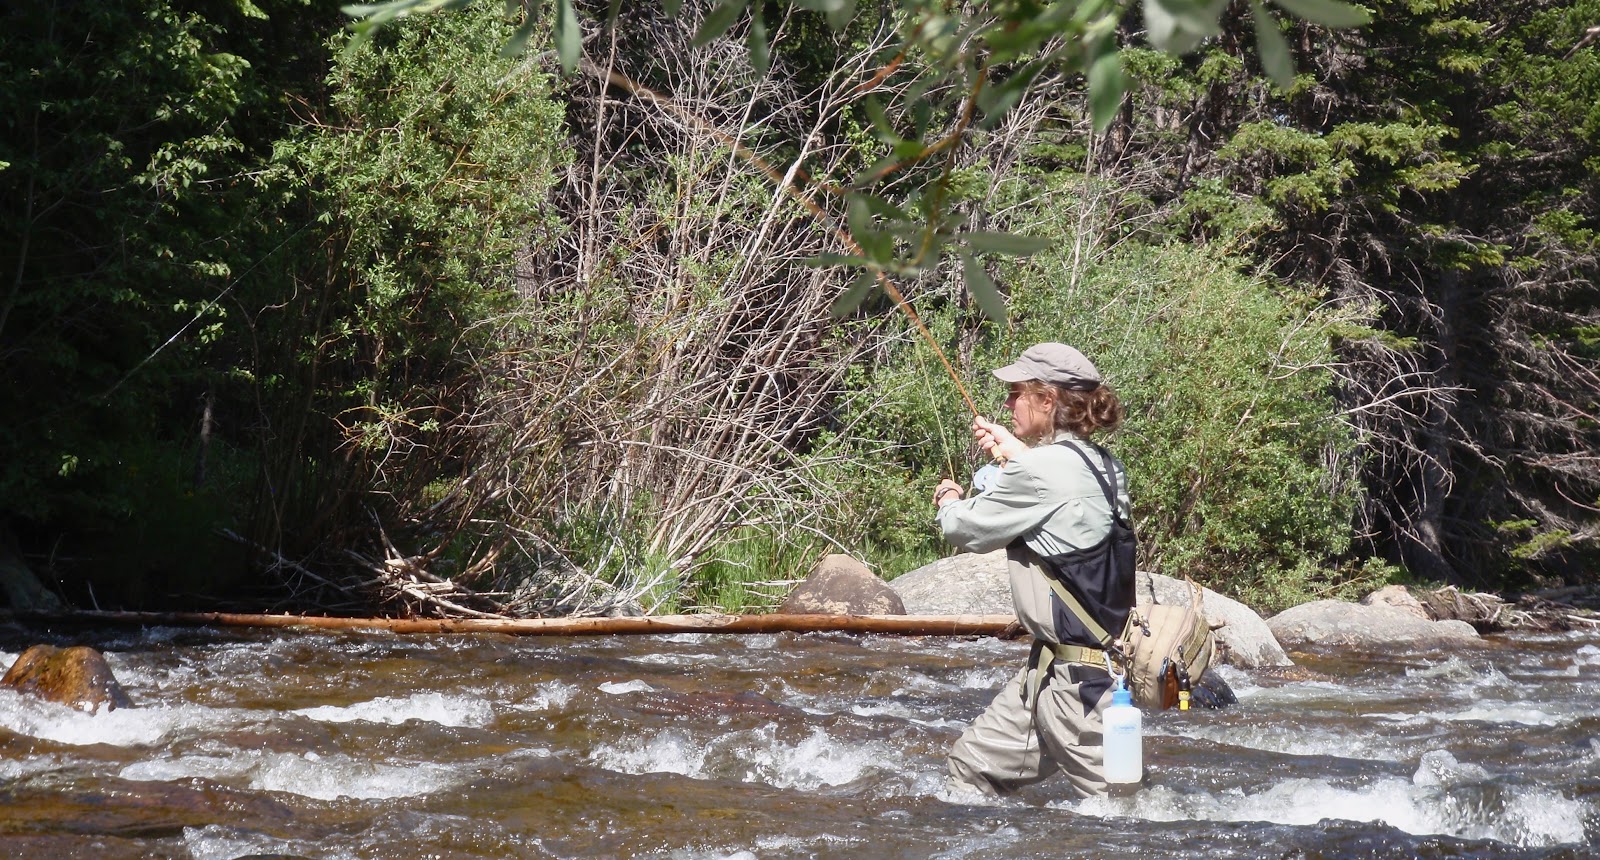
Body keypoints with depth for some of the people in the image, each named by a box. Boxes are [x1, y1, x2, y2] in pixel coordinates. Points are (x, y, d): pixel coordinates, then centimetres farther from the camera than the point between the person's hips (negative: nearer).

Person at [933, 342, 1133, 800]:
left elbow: (966, 528, -6)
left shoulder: (1040, 471, -19)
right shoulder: (1103, 466, 6)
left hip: (1077, 677, -10)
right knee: (973, 764, 18)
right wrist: (1014, 454, 31)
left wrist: (950, 501, 16)